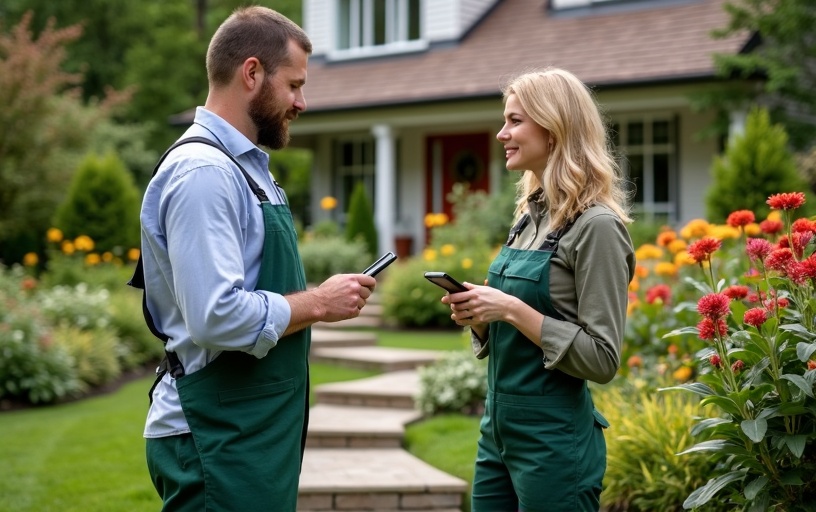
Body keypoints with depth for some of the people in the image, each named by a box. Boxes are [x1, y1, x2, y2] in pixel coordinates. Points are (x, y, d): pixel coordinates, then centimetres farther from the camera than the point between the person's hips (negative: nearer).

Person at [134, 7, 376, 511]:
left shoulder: (246, 166, 14)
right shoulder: (203, 172, -18)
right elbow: (217, 317, -27)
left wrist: (313, 299, 8)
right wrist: (318, 303, -15)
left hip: (256, 430, 10)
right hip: (220, 441, -10)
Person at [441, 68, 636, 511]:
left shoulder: (595, 226, -14)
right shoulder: (528, 217, 10)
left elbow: (602, 360, -18)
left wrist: (513, 310, -21)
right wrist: (477, 317, -2)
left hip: (554, 440, -8)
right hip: (497, 430, 8)